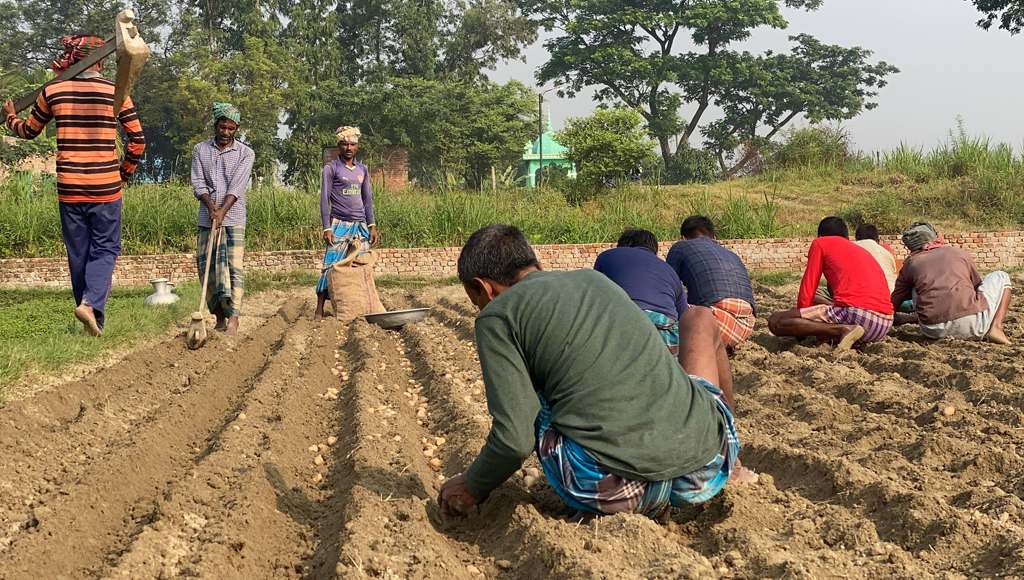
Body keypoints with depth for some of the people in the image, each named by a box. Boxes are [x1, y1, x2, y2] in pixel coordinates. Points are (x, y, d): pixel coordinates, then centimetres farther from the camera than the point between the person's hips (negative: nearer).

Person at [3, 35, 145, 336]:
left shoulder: (52, 91, 2)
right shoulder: (115, 92, -3)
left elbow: (28, 130, 16)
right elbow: (137, 140, -1)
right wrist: (125, 172, 14)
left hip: (68, 187, 2)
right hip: (106, 187, -2)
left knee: (78, 253, 13)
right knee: (105, 249, 6)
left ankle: (92, 317, 20)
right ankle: (92, 302, -17)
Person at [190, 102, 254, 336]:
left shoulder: (245, 153, 3)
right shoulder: (200, 150, 10)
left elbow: (237, 186, -8)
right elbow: (198, 182, 1)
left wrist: (222, 211, -20)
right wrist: (211, 207, -15)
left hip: (233, 218, -3)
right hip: (207, 218, 3)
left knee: (234, 267, -9)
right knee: (205, 265, 2)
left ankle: (233, 319, -12)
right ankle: (219, 316, 12)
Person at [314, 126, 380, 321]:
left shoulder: (363, 170, 15)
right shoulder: (331, 168, 1)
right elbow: (324, 199, -2)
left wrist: (372, 226, 10)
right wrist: (327, 228, -10)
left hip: (360, 225, 5)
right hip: (340, 225, -5)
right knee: (331, 266, -10)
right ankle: (319, 310, -7)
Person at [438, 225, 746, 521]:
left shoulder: (496, 317, 3)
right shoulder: (594, 278, 21)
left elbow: (515, 440, -5)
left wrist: (472, 488, 14)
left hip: (612, 492, -5)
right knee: (699, 317, 32)